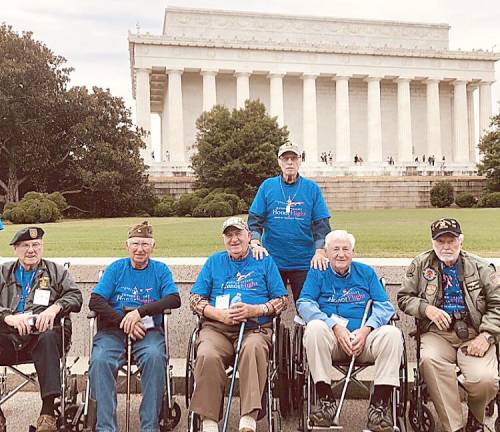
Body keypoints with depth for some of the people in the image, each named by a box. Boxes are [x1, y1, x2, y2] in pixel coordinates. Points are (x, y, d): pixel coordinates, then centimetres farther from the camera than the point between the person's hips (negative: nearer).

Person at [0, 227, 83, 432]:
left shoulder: (56, 271, 21)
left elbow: (75, 296, 8)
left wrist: (54, 308, -12)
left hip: (42, 333, -1)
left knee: (48, 338, -37)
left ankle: (47, 412, -39)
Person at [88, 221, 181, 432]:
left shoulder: (160, 270, 13)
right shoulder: (116, 268, 13)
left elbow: (174, 299, -4)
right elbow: (95, 301, 2)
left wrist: (140, 312, -16)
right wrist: (124, 323, -11)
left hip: (149, 330, -1)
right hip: (113, 330, 1)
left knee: (154, 356, -33)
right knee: (100, 359, -30)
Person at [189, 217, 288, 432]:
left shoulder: (264, 261, 17)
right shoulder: (214, 261, 21)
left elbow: (282, 299, 11)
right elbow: (195, 299, 13)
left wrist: (255, 310, -8)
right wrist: (219, 314, -6)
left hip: (255, 328, -1)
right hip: (216, 328, 1)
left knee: (253, 348, -37)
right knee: (207, 356, -33)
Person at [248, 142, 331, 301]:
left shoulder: (312, 188, 1)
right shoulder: (267, 186, 2)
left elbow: (321, 222, -2)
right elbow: (255, 218, 0)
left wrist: (320, 251, -12)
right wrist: (255, 243, -14)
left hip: (304, 262, 0)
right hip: (272, 260, 1)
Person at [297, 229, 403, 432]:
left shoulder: (366, 272, 18)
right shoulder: (318, 273, 14)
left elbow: (384, 305, 8)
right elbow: (304, 303, -2)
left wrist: (366, 329, -12)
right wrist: (335, 327, -16)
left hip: (364, 338, 1)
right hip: (331, 339, -1)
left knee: (392, 334, -27)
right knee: (315, 328, -32)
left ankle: (379, 404, -21)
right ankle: (326, 401, -25)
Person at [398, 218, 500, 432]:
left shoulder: (480, 267, 12)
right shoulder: (420, 265, 12)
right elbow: (404, 297, 12)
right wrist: (426, 309, -8)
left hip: (473, 335, 0)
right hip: (437, 333, 0)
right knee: (429, 359, -34)